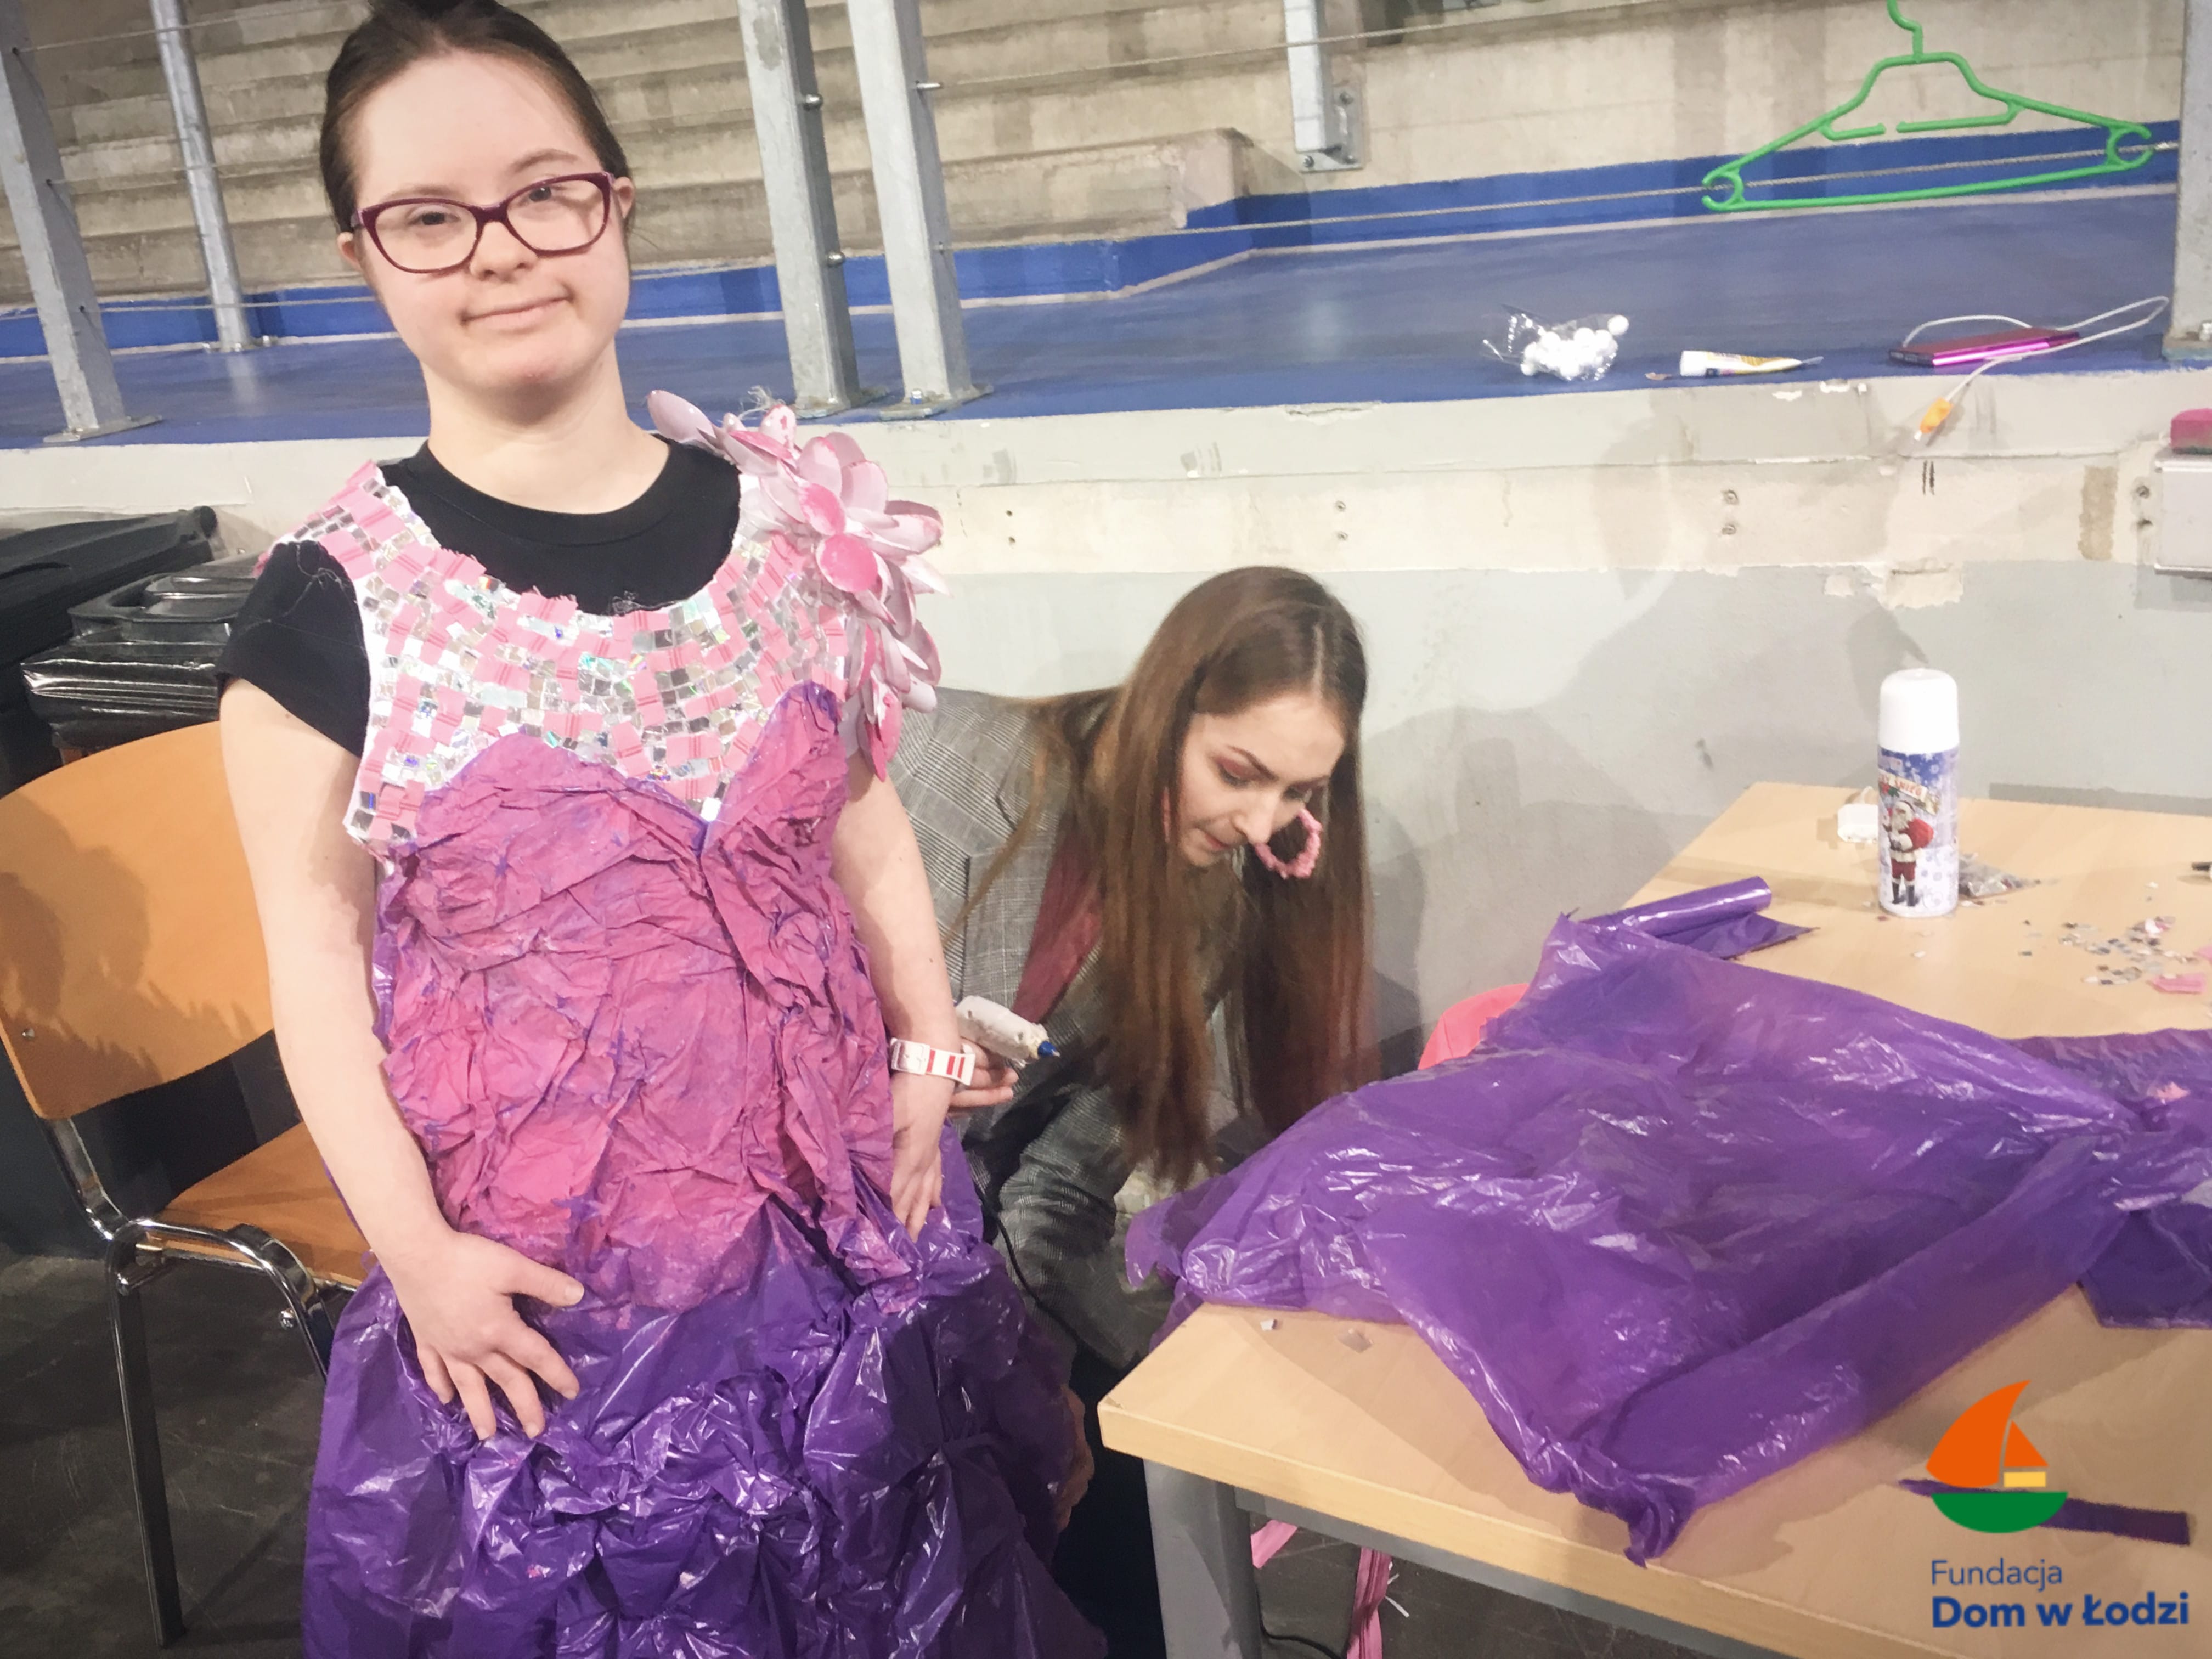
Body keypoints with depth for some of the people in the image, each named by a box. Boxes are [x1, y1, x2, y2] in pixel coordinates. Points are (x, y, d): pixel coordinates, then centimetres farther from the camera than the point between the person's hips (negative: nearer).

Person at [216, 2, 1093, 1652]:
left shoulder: (789, 513, -3)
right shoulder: (335, 598, -11)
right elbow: (314, 941, -6)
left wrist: (931, 1057, 3)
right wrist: (412, 1246, -9)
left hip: (834, 1203, 3)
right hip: (536, 1272, -2)